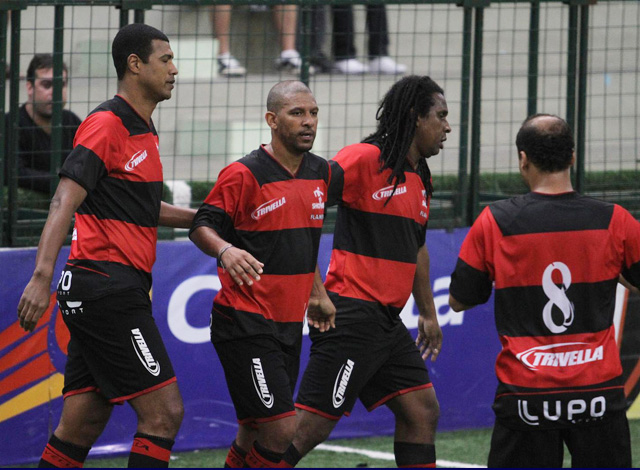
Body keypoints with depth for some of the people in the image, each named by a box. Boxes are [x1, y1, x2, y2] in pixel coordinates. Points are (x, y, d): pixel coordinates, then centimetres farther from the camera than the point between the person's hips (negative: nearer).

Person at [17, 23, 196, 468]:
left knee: (81, 427, 8)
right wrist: (42, 276, -30)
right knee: (163, 413, -10)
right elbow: (64, 202, -20)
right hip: (107, 290, -9)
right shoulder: (107, 124, -11)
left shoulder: (143, 130, 18)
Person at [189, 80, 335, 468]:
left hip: (290, 326, 7)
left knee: (255, 435, 11)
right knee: (282, 429, -16)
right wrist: (225, 250, -30)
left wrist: (317, 295, 27)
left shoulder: (320, 172, 10)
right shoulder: (244, 174, -12)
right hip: (245, 325, -7)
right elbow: (202, 227, -10)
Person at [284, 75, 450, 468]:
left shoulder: (422, 178, 16)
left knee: (423, 412, 7)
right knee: (311, 425, -10)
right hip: (351, 314, -9)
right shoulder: (365, 159, -12)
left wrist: (428, 313, 32)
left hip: (387, 321, 9)